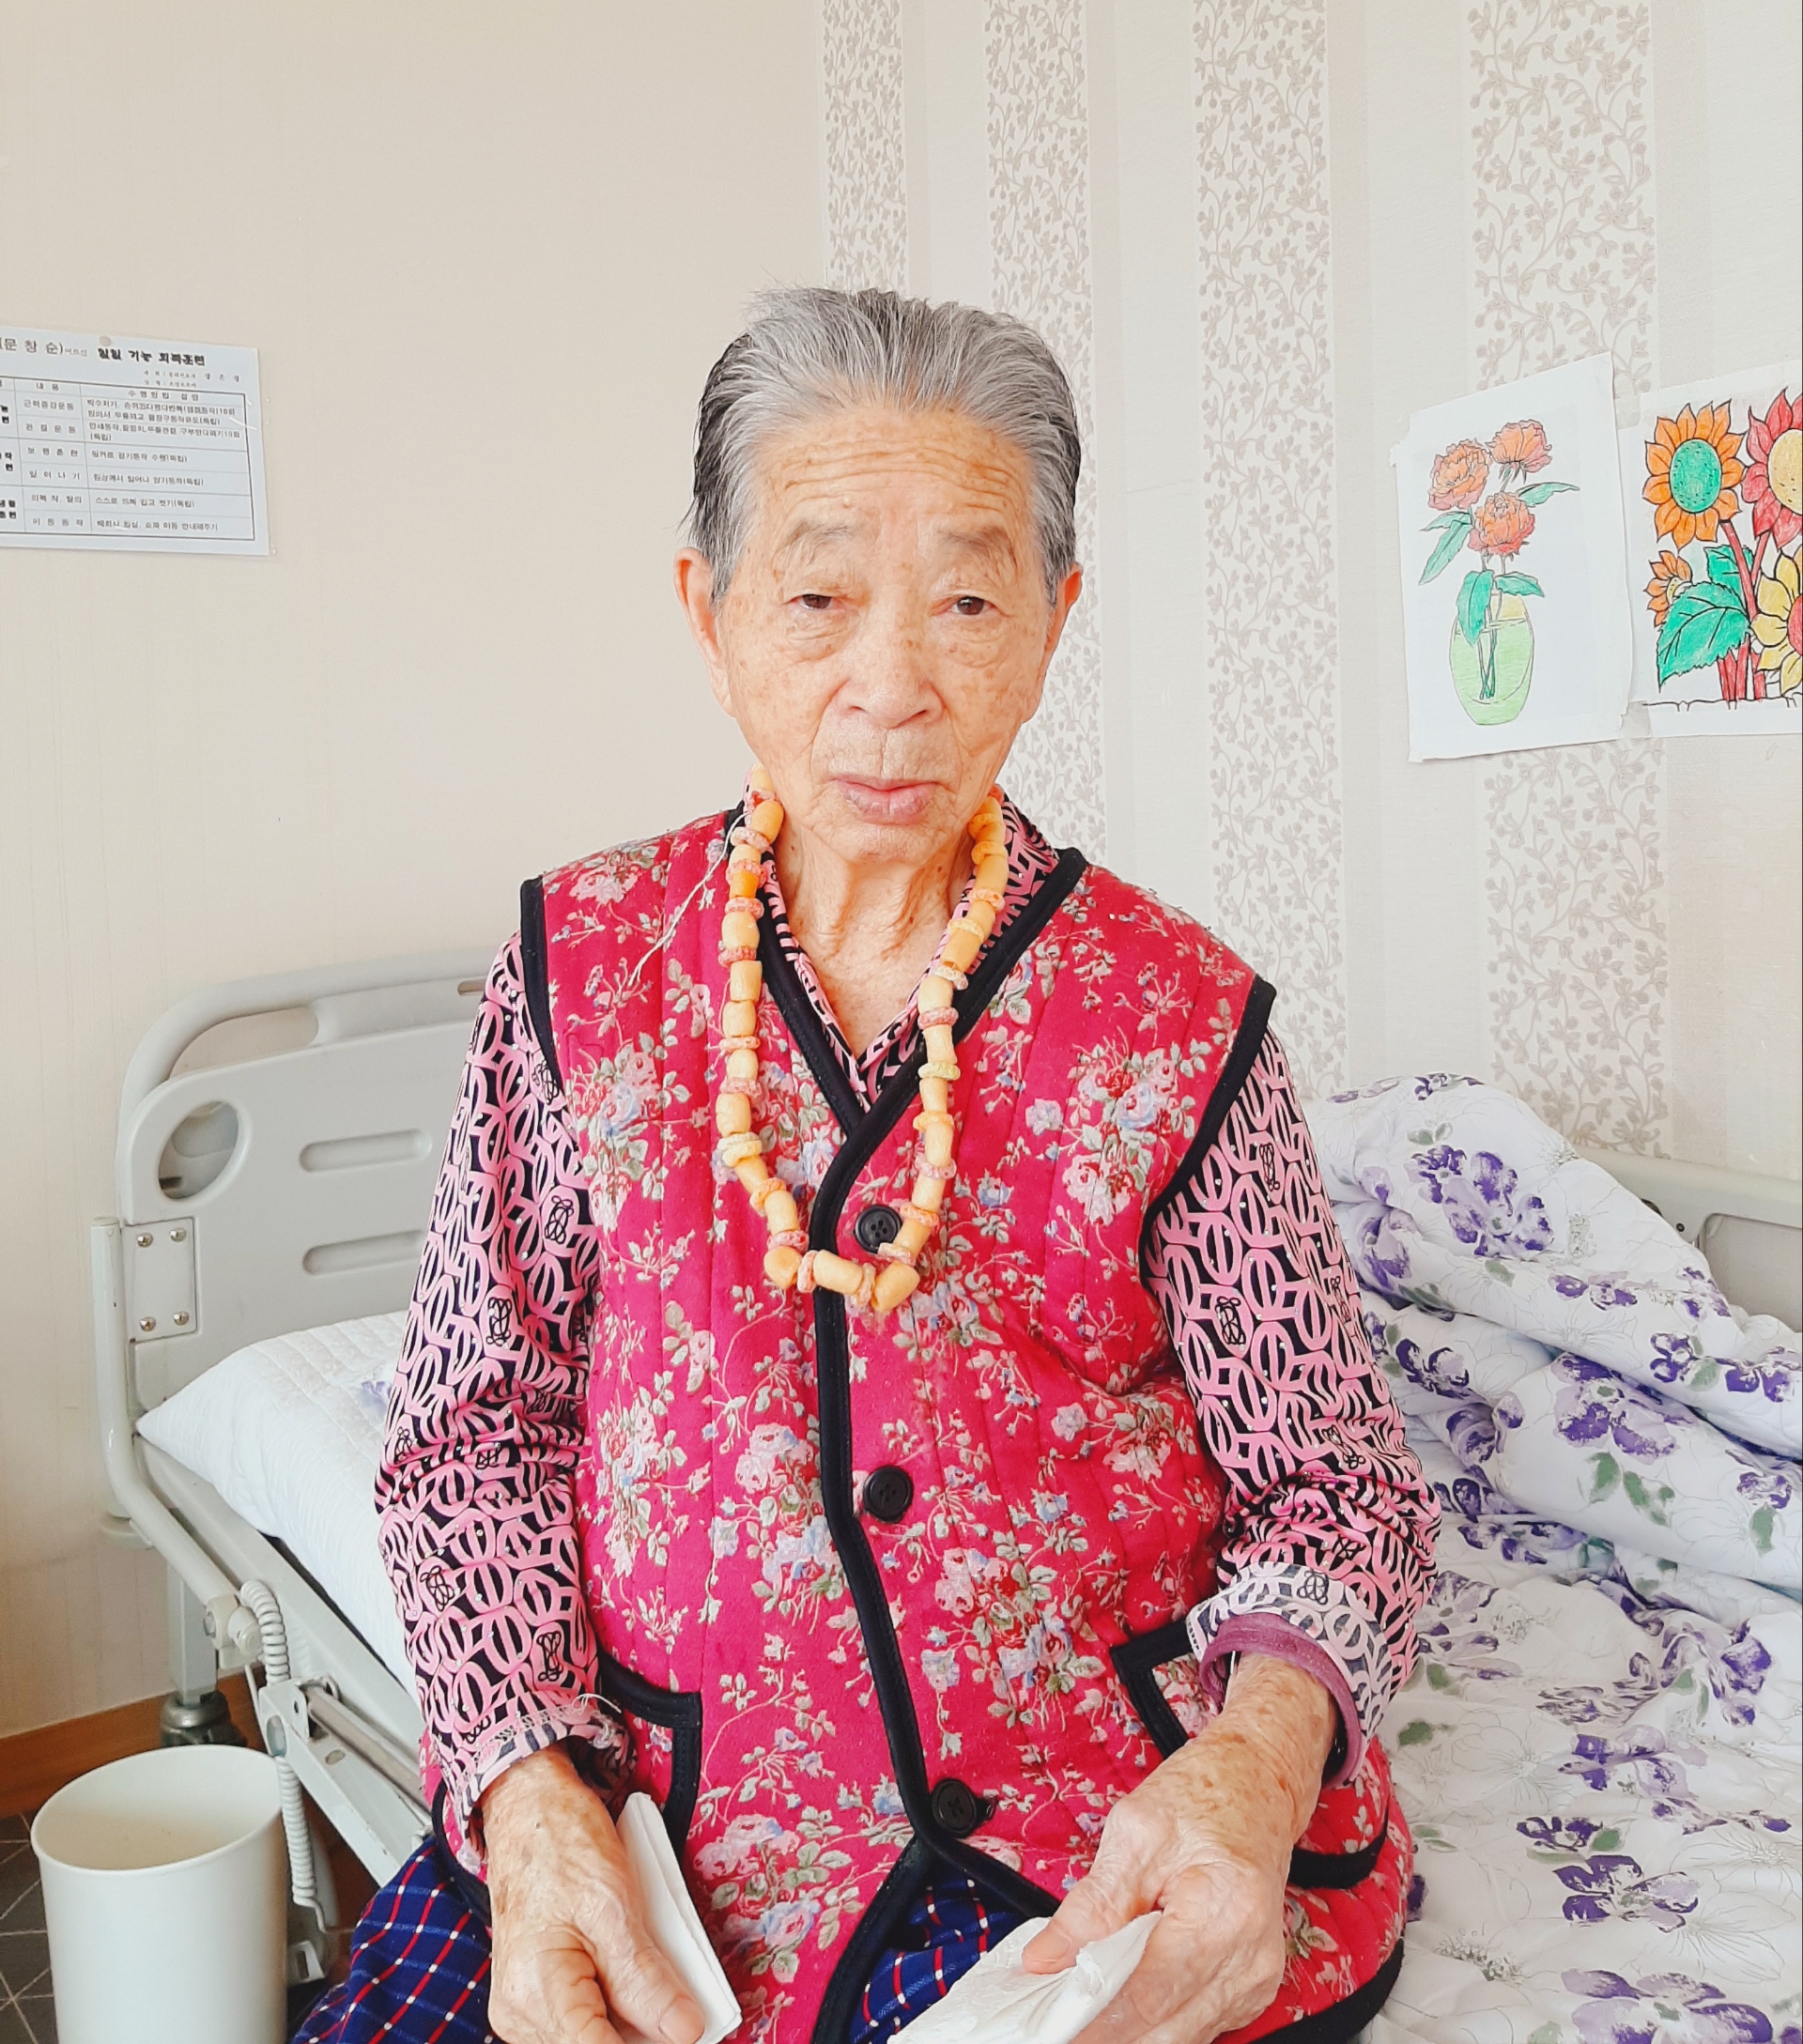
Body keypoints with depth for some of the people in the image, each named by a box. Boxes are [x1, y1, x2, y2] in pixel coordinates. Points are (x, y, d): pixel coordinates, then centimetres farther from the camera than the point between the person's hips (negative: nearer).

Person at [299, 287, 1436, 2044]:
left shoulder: (1185, 1022, -3)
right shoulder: (580, 965, 1)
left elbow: (1330, 1475, 1)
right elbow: (475, 1416, 3)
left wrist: (1263, 1748, -19)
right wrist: (531, 1788, -11)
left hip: (1116, 1839, 0)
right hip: (634, 1801, 1)